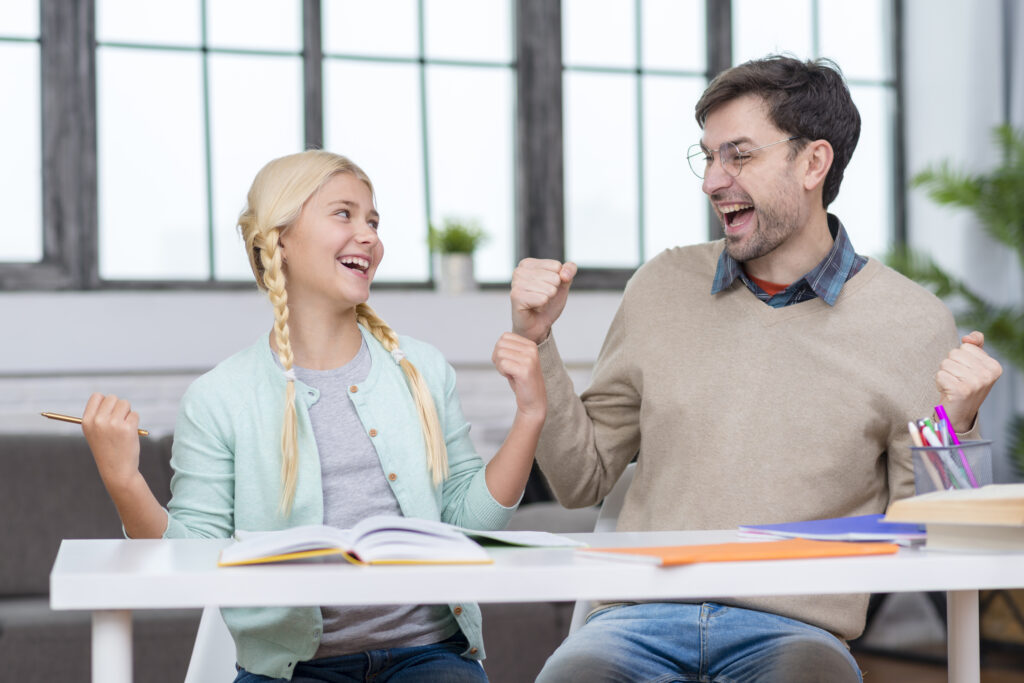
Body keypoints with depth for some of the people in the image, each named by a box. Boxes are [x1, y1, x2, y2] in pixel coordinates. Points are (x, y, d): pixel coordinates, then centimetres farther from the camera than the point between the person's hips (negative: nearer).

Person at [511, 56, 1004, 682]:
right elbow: (583, 479, 18)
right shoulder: (662, 287, 14)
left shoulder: (913, 324, 5)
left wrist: (953, 429, -12)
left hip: (795, 628, -1)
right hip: (640, 618, 1)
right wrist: (537, 342, 8)